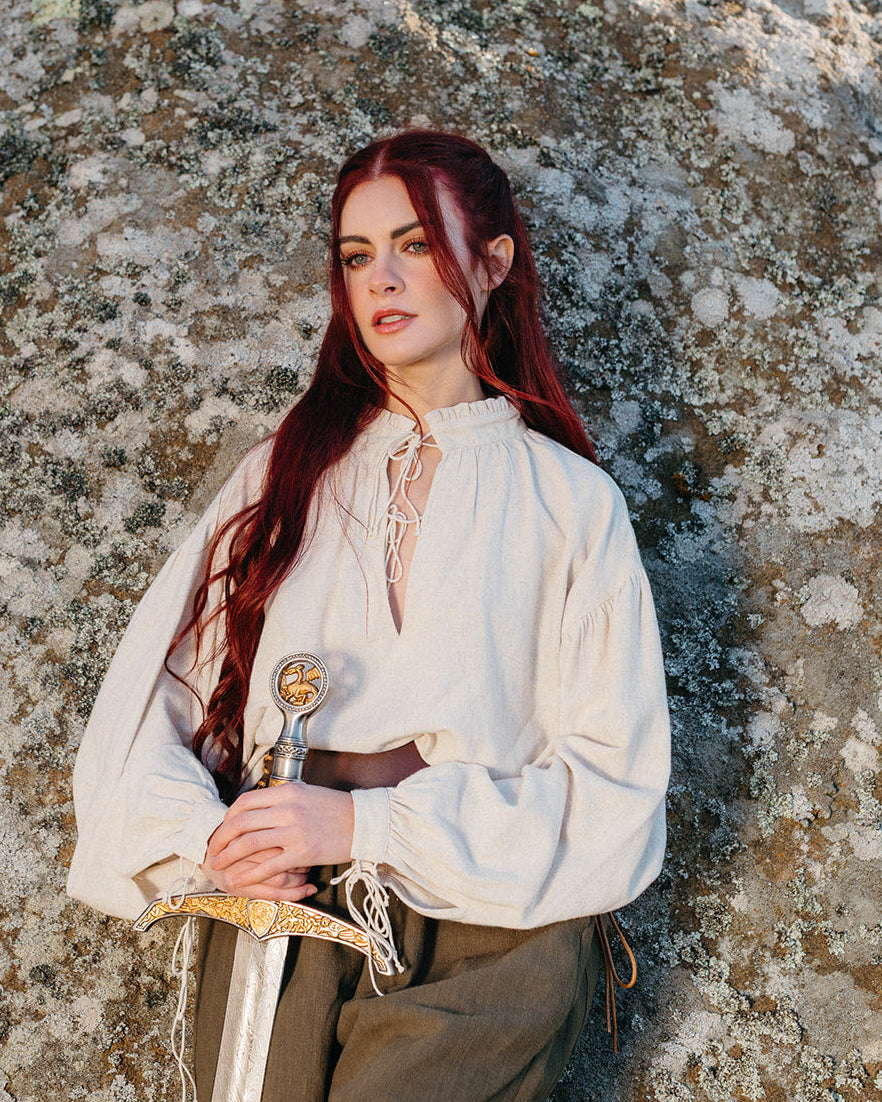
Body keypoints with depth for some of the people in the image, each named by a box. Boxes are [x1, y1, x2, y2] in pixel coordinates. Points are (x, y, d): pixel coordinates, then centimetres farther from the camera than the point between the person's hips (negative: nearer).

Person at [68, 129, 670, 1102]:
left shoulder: (571, 502, 5)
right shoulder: (289, 469, 14)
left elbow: (612, 786, -2)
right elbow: (148, 697, 10)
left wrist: (367, 822, -11)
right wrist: (208, 837, -9)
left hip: (497, 918, -1)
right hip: (285, 894, 2)